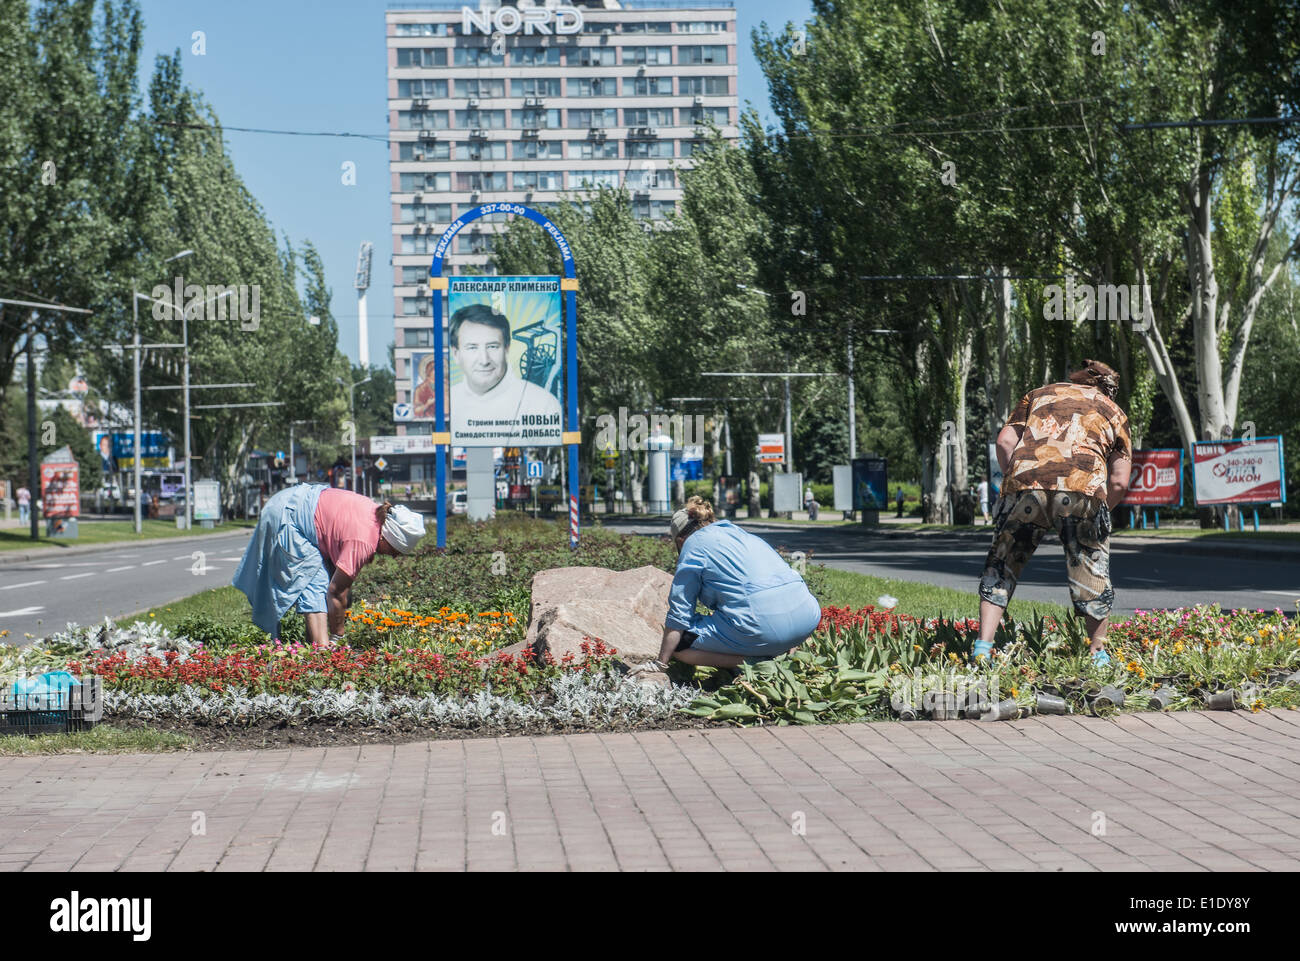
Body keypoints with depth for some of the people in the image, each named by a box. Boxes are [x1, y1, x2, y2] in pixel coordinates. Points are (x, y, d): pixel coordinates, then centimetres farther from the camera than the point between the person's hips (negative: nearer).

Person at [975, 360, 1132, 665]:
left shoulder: (1039, 395, 31)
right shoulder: (1113, 412, 29)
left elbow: (1005, 440, 13)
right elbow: (1119, 482, 16)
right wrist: (1099, 513, 28)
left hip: (1025, 482, 1)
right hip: (1084, 488, -1)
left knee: (1002, 565, 13)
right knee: (1092, 570, 15)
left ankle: (983, 647, 3)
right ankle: (1098, 654, 22)